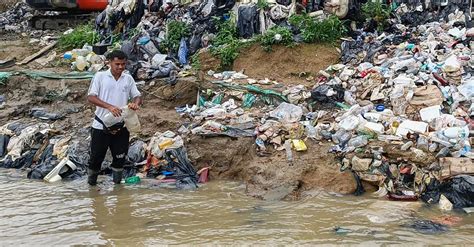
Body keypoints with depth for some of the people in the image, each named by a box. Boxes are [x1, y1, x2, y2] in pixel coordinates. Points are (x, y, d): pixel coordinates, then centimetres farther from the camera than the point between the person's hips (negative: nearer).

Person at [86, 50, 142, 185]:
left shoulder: (128, 78, 6)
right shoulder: (100, 76, -4)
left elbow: (138, 96, 6)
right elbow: (91, 97, -11)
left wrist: (135, 103, -20)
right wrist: (109, 106, -25)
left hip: (121, 126, 3)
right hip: (101, 125, -2)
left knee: (120, 157, 10)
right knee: (96, 157, 7)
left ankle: (117, 184, 26)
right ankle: (91, 184, 25)